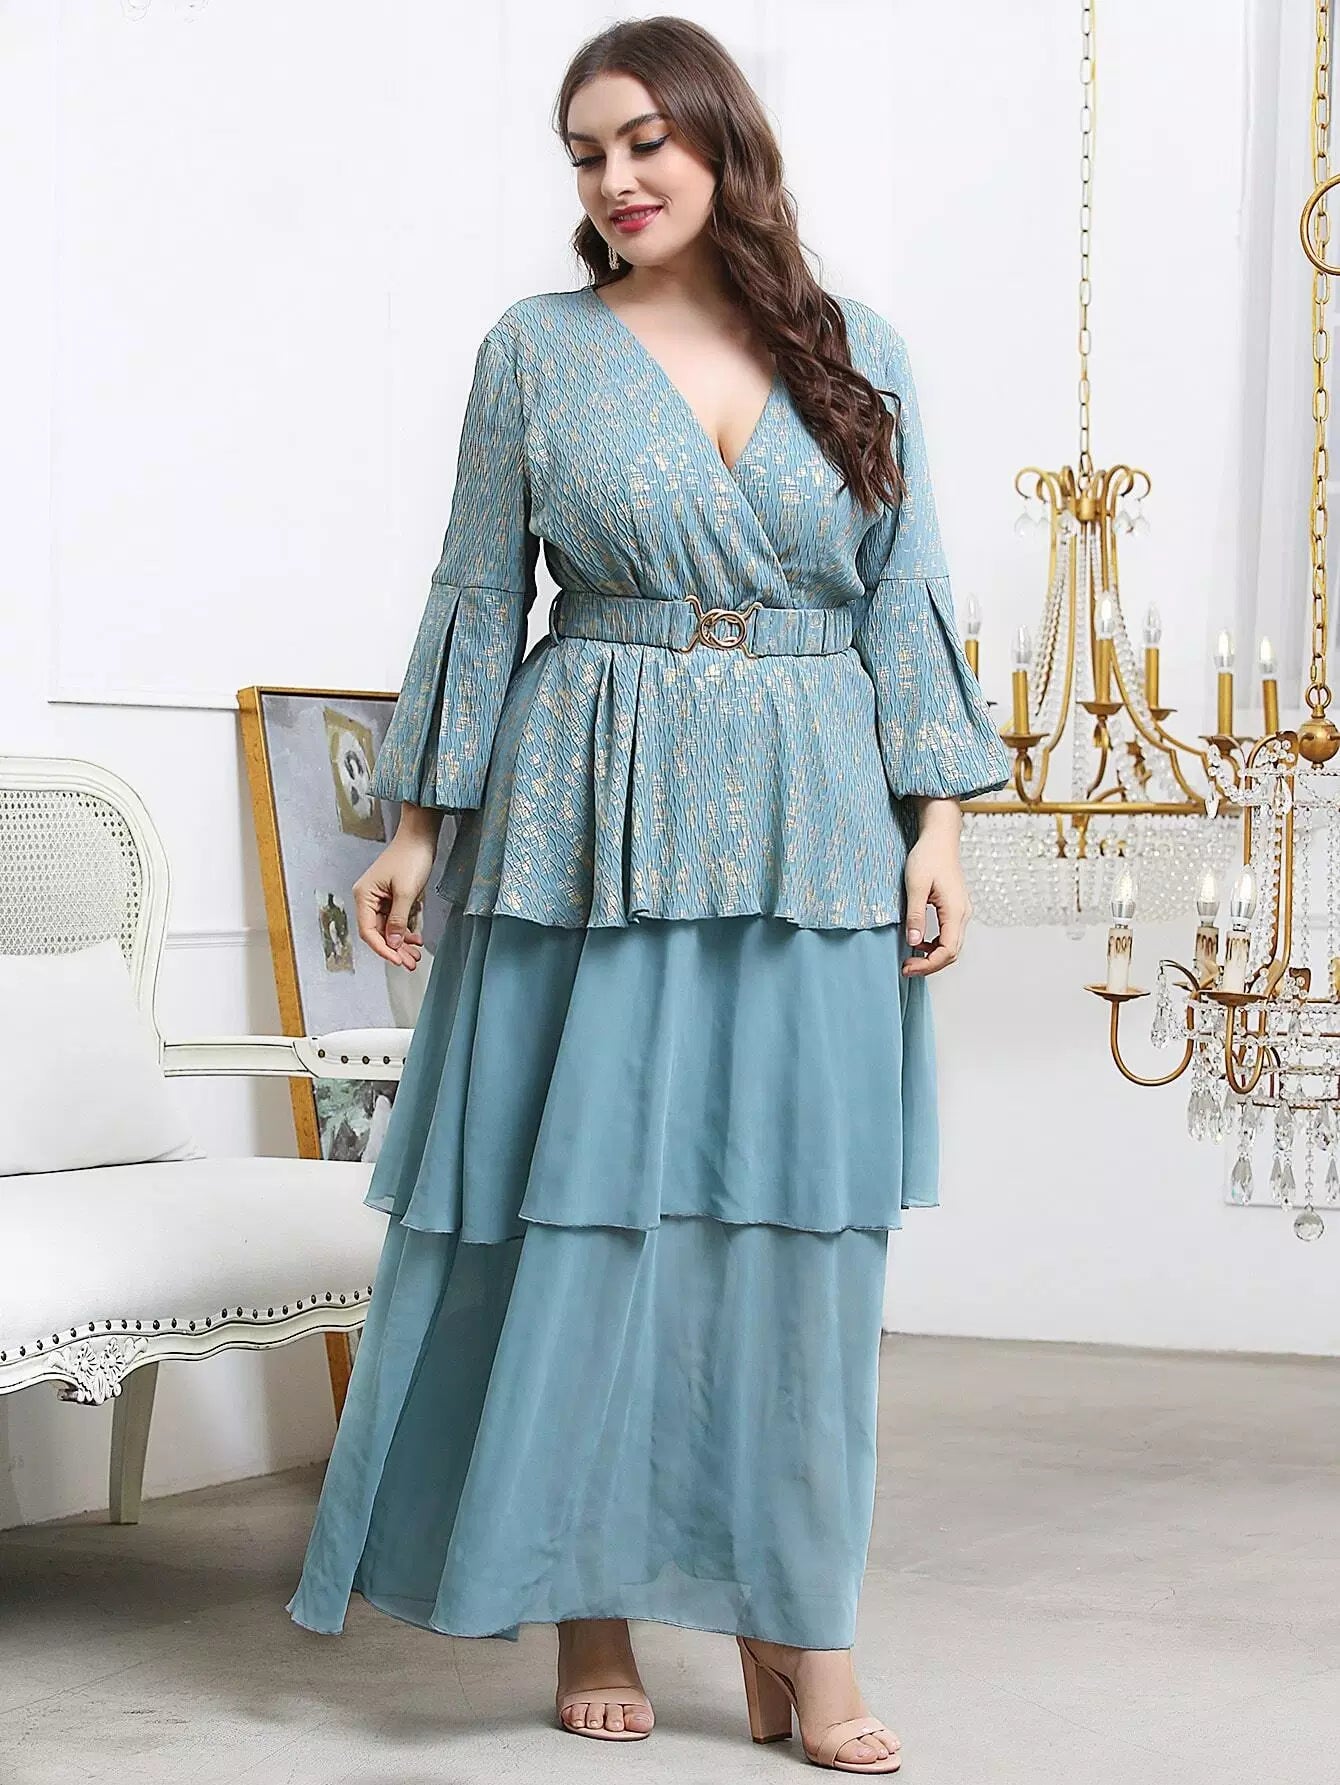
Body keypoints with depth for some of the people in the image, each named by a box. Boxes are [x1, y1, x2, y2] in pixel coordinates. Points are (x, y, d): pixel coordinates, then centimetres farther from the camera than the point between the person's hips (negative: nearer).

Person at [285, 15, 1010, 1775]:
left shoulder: (857, 351, 8)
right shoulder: (538, 350, 5)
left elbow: (904, 604, 8)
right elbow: (478, 602, 5)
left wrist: (937, 820, 0)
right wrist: (421, 826, 1)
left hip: (810, 837, 1)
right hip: (589, 827, -1)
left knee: (799, 1217, 1)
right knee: (582, 1209, 1)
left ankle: (794, 1624, 9)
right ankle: (588, 1601, 13)